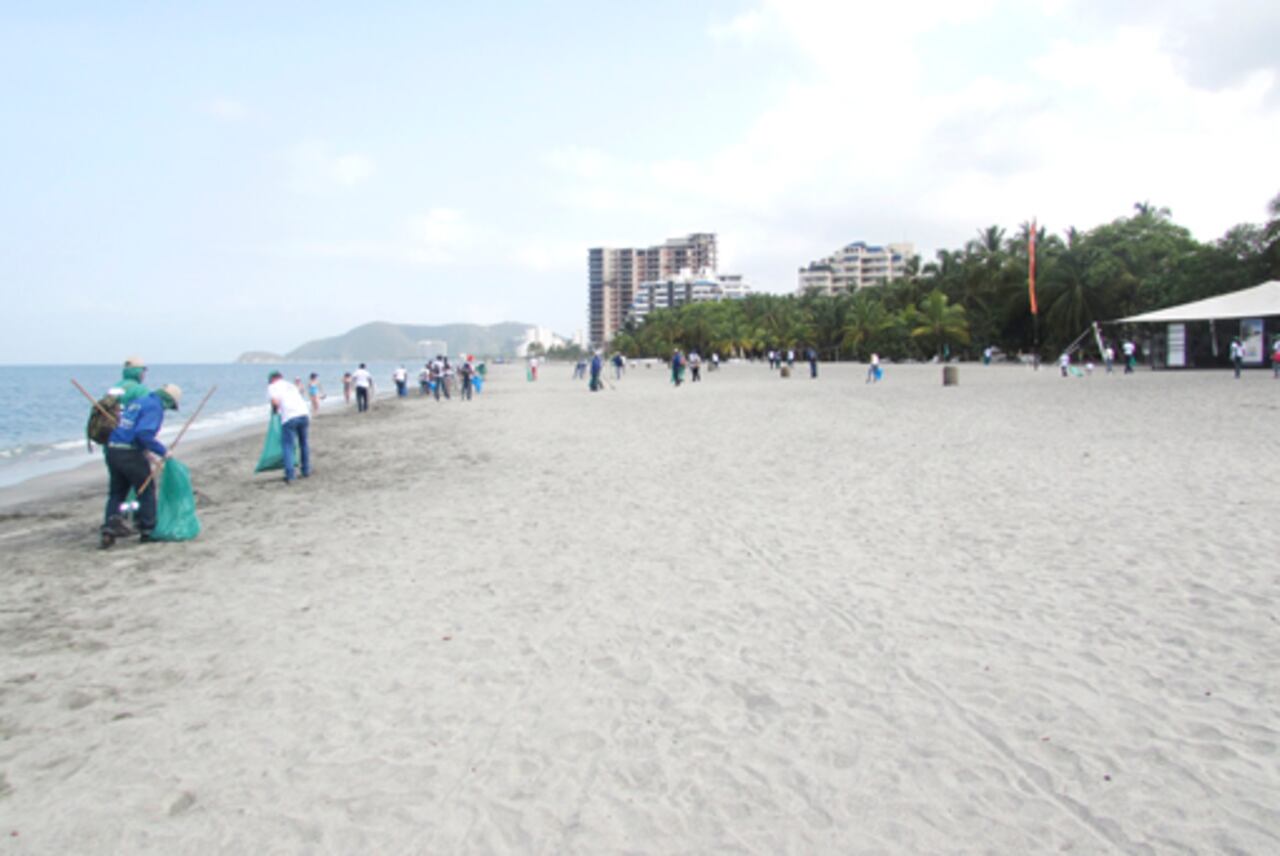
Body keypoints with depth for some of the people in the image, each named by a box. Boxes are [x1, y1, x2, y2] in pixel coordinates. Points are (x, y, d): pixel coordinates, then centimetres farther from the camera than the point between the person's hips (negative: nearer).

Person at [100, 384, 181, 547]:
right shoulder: (155, 408, -8)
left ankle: (108, 529, 5)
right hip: (131, 453, -8)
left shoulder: (139, 401, 19)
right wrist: (162, 451, -13)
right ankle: (148, 530, 16)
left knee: (116, 493, 15)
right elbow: (144, 434, -23)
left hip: (112, 450, 8)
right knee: (146, 491, 9)